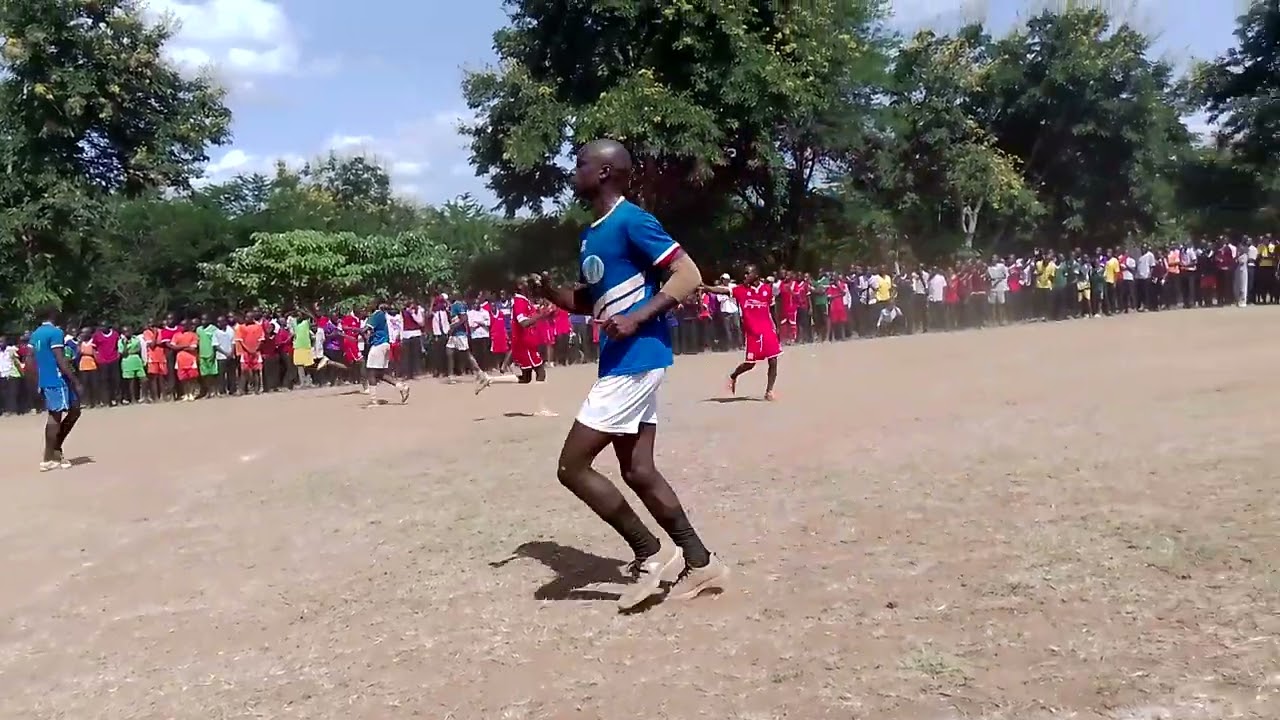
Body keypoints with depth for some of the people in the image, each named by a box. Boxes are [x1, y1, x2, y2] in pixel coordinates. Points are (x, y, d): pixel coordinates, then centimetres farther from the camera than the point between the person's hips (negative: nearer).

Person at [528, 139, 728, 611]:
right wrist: (551, 293, 8)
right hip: (624, 362, 10)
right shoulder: (592, 235, 16)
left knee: (573, 466, -7)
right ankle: (699, 563, 19)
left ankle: (652, 554, 3)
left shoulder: (631, 221, -12)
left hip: (635, 360, -10)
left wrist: (637, 320, -25)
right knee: (637, 470, 11)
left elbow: (689, 276, -17)